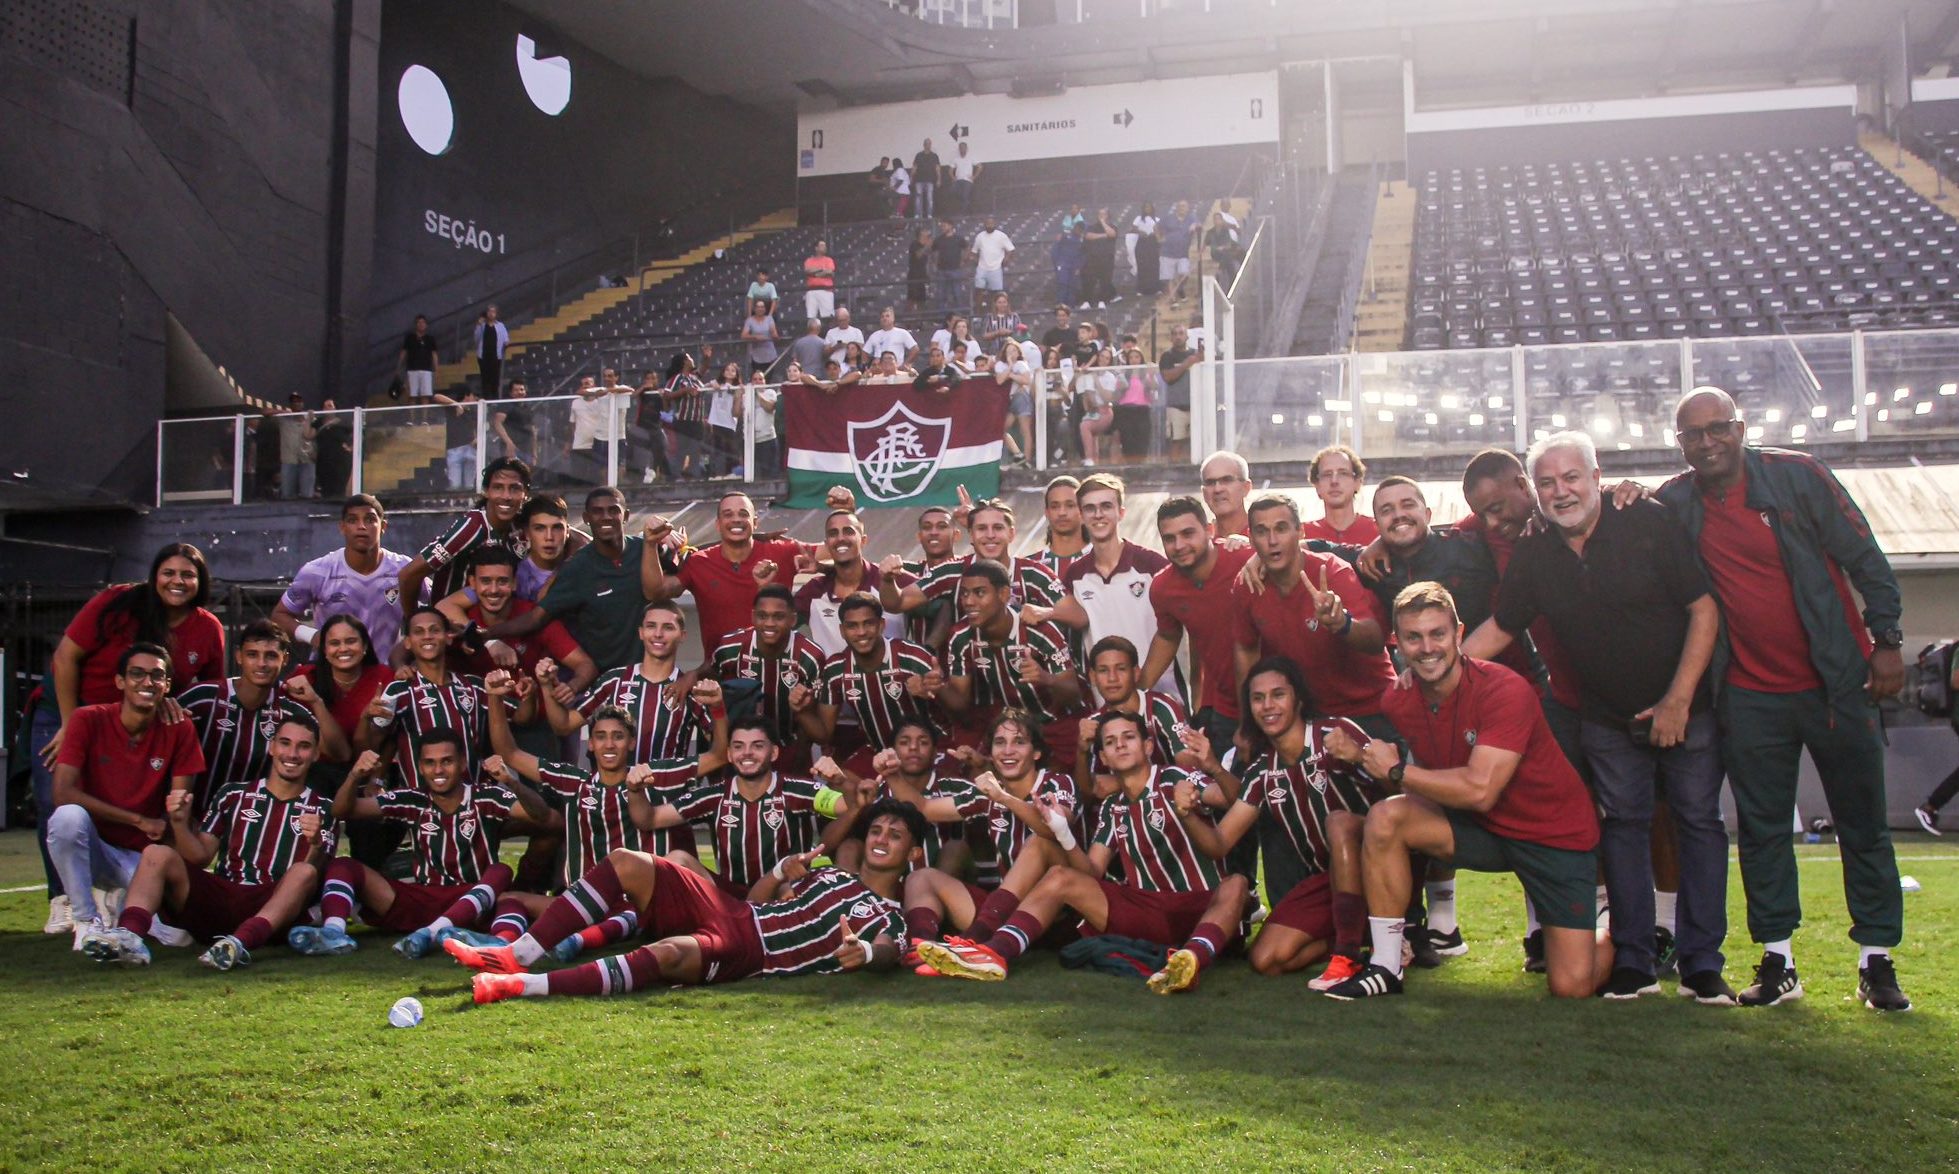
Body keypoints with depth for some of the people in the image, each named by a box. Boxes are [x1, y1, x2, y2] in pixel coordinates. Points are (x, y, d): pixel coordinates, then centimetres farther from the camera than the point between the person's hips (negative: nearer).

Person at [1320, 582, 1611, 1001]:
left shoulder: (1505, 691, -26)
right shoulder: (1399, 700, -8)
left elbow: (1479, 790, -33)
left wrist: (1396, 771, -23)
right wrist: (1360, 754, -16)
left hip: (1556, 834, -5)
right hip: (1481, 826, 5)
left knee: (1573, 987, -10)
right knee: (1385, 817, -20)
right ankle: (1386, 970, -10)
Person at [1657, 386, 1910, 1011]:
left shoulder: (1797, 475, -6)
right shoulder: (1675, 503, 1)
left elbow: (1864, 556, -3)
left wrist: (1886, 641, -7)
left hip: (1836, 681, -2)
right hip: (1749, 695, 2)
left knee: (1863, 823, 5)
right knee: (1761, 828, 6)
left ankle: (1877, 959, 15)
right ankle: (1777, 960, 15)